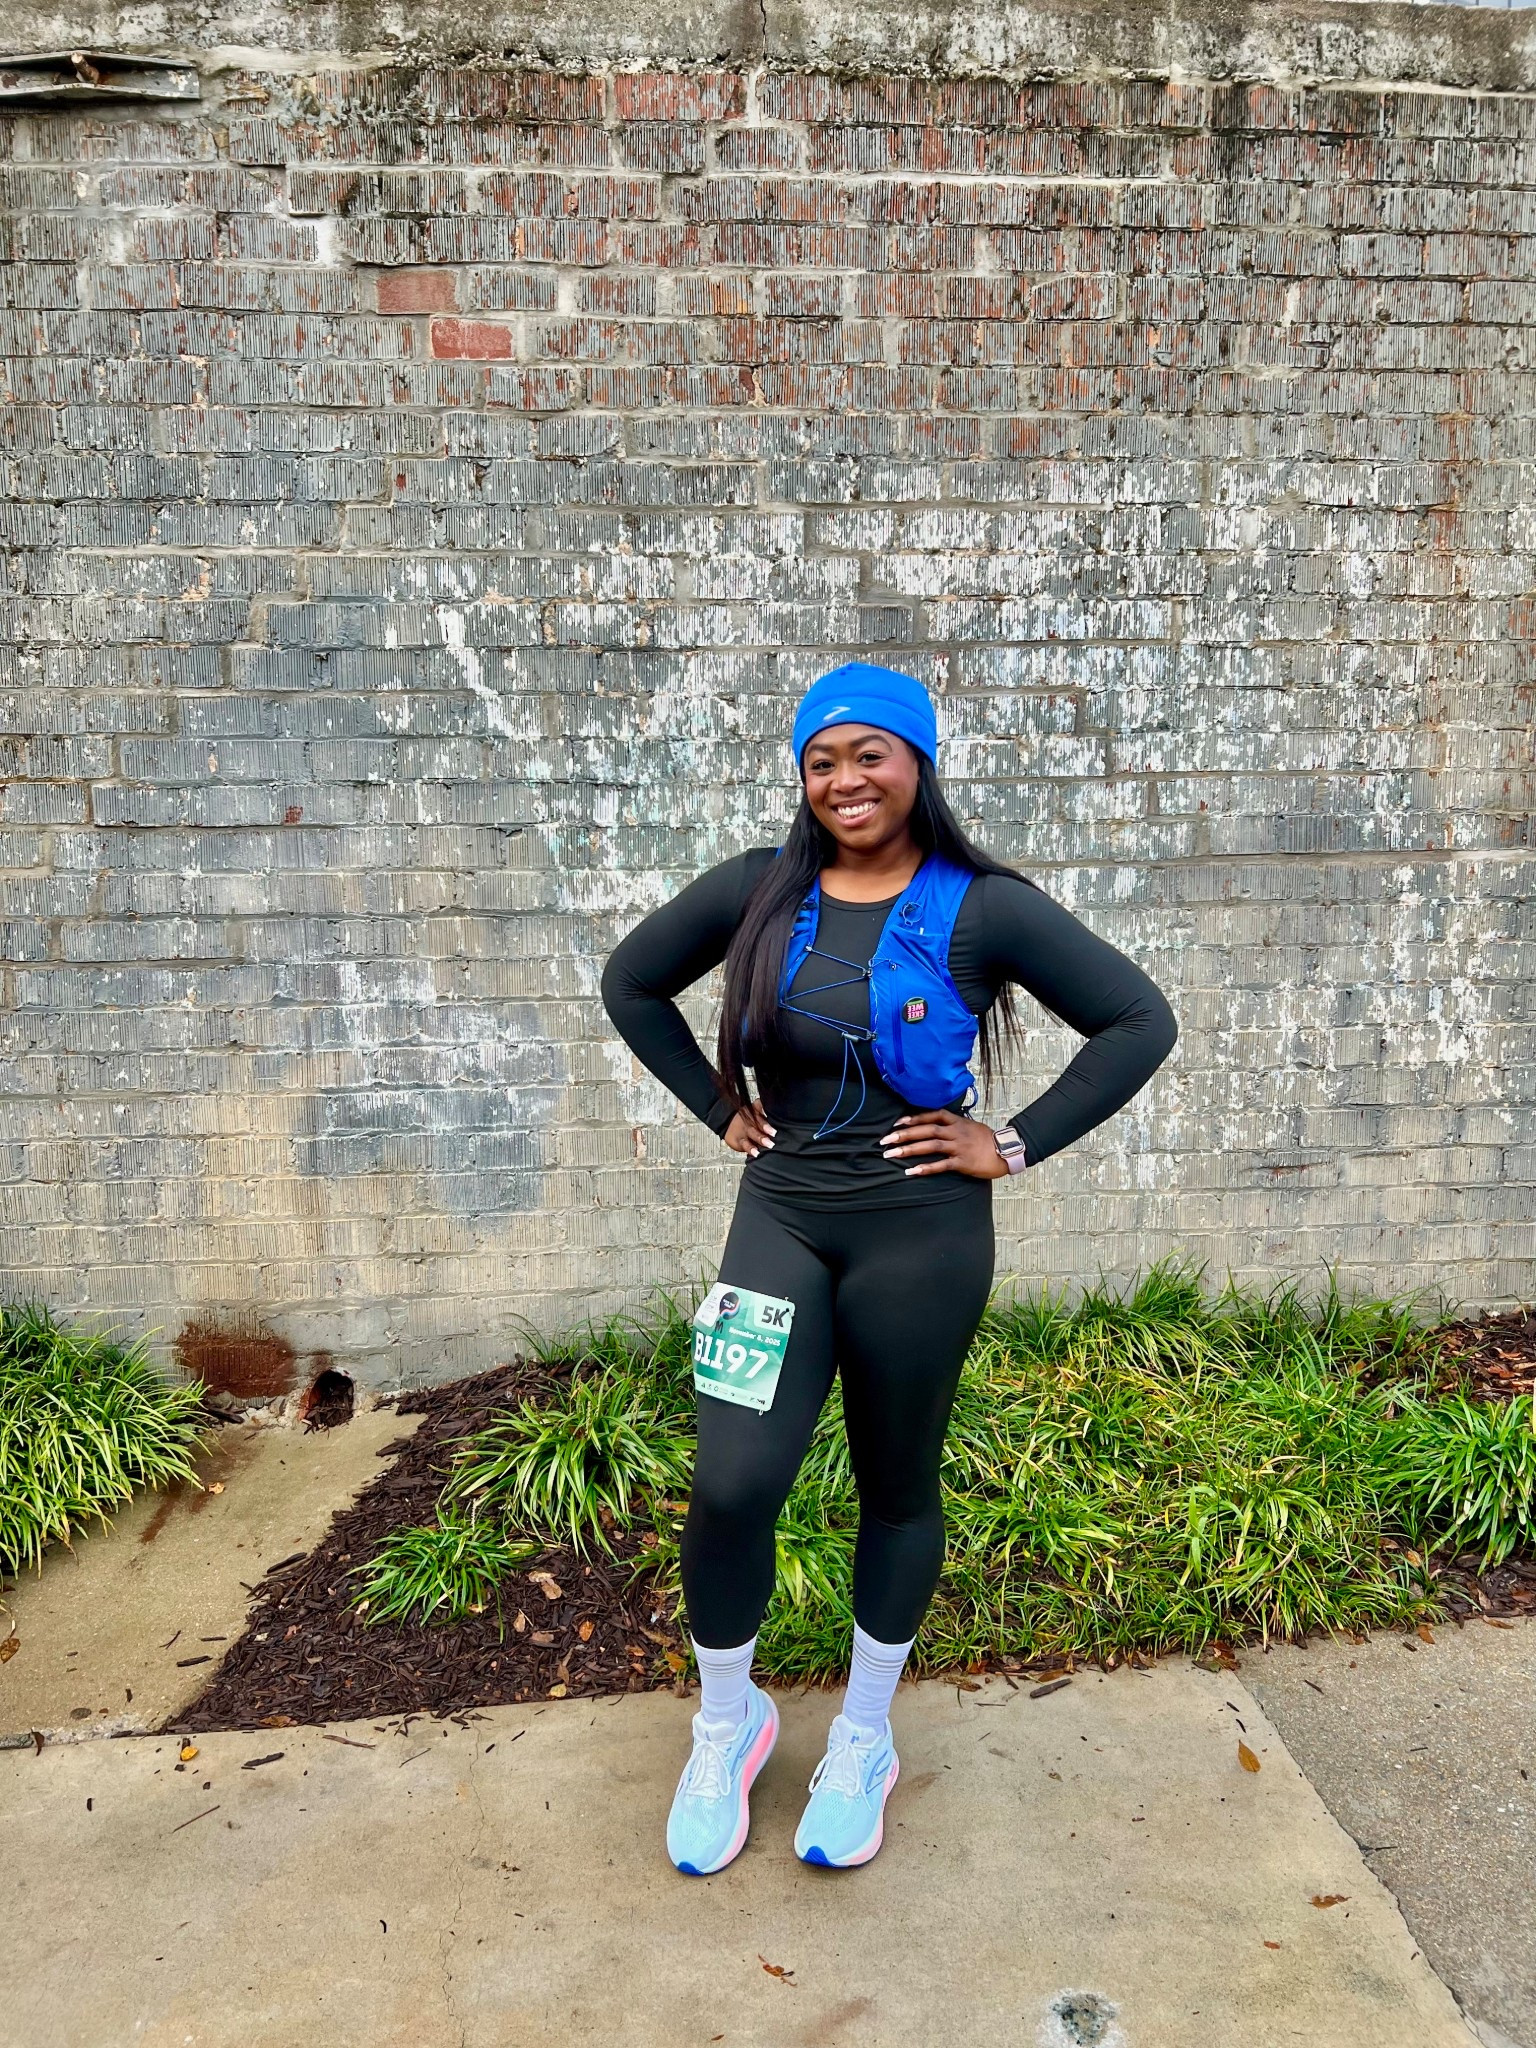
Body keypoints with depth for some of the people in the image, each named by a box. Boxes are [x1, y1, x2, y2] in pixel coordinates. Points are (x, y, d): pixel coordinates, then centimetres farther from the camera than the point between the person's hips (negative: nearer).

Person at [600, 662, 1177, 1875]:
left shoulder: (982, 907, -7)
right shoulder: (759, 893, 1)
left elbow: (1140, 1021, -8)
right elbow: (631, 982, 13)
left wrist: (1014, 1147, -10)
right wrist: (720, 1108, 5)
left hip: (921, 1234, -1)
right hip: (781, 1218, 2)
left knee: (898, 1489, 13)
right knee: (732, 1488, -6)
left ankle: (864, 1739, 37)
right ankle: (727, 1723, 24)